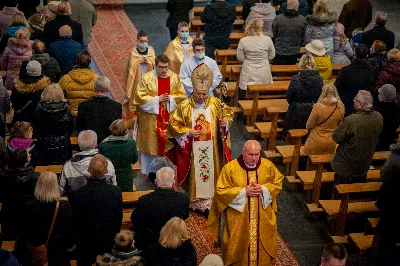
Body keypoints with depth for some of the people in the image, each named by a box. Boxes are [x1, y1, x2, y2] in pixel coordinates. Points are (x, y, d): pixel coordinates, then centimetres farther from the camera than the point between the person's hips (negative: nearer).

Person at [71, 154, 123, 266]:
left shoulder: (78, 194, -23)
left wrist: (78, 237, 6)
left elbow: (75, 221, -12)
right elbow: (118, 219, -6)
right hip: (108, 241, 2)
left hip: (85, 243, -1)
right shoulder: (116, 192, -18)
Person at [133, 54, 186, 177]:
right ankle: (151, 171, 16)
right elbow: (140, 97, -9)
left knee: (167, 144, 7)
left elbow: (182, 95, 6)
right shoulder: (147, 78, -7)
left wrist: (170, 98, -12)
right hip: (151, 118, -3)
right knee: (151, 144, 4)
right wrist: (157, 99, -15)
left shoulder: (175, 77, 3)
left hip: (169, 118, 3)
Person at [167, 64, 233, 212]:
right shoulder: (184, 106, -10)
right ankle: (194, 200, 21)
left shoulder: (215, 103, -5)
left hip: (211, 149, 2)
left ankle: (210, 199, 22)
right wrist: (188, 132, -15)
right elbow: (174, 124, -4)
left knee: (210, 172, 9)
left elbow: (227, 113, 10)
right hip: (192, 151, -2)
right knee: (194, 174, 7)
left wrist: (224, 121, -12)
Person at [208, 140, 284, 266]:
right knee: (239, 245, 10)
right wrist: (244, 191, -21)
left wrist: (263, 189, -15)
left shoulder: (268, 165, -7)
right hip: (238, 217, -3)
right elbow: (221, 191, -14)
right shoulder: (230, 168, -16)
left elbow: (277, 183, 4)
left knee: (262, 243, 16)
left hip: (263, 216, 3)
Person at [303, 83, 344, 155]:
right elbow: (338, 125, 7)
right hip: (331, 143, 4)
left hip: (316, 143, -4)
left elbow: (309, 126, -12)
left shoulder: (318, 107, -22)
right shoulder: (340, 108, -9)